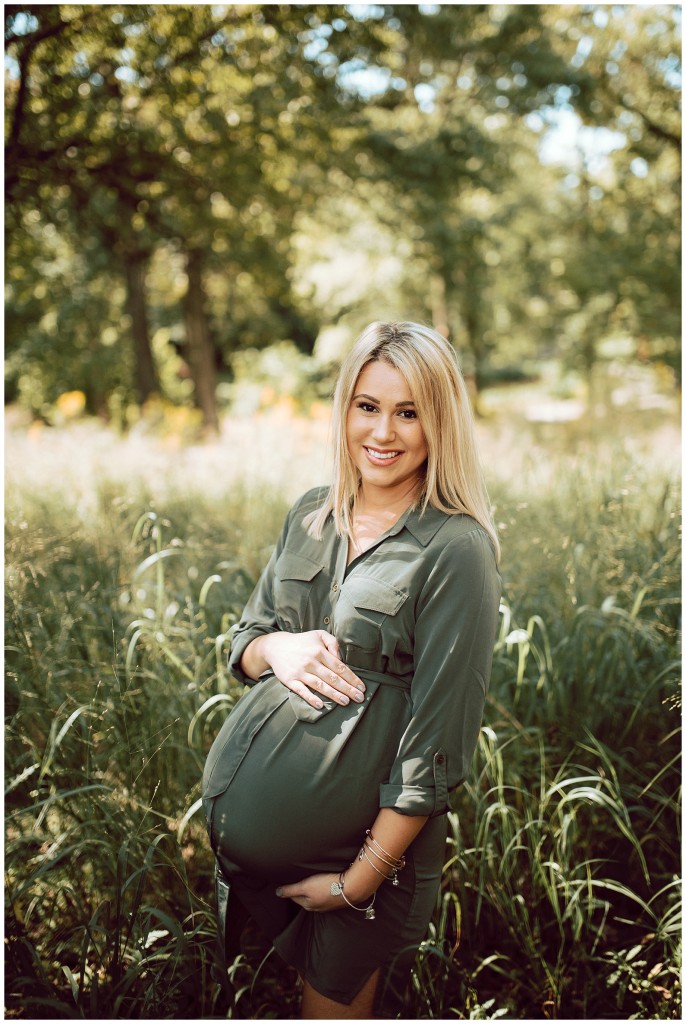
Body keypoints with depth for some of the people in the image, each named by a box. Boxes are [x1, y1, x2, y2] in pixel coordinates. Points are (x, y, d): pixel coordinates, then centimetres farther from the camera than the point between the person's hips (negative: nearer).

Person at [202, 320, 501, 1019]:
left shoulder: (455, 549, -16)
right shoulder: (310, 516, 4)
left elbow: (438, 740, -16)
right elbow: (244, 641, 13)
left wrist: (362, 879, -14)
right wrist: (276, 649, -11)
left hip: (360, 837, -5)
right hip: (240, 803, 5)